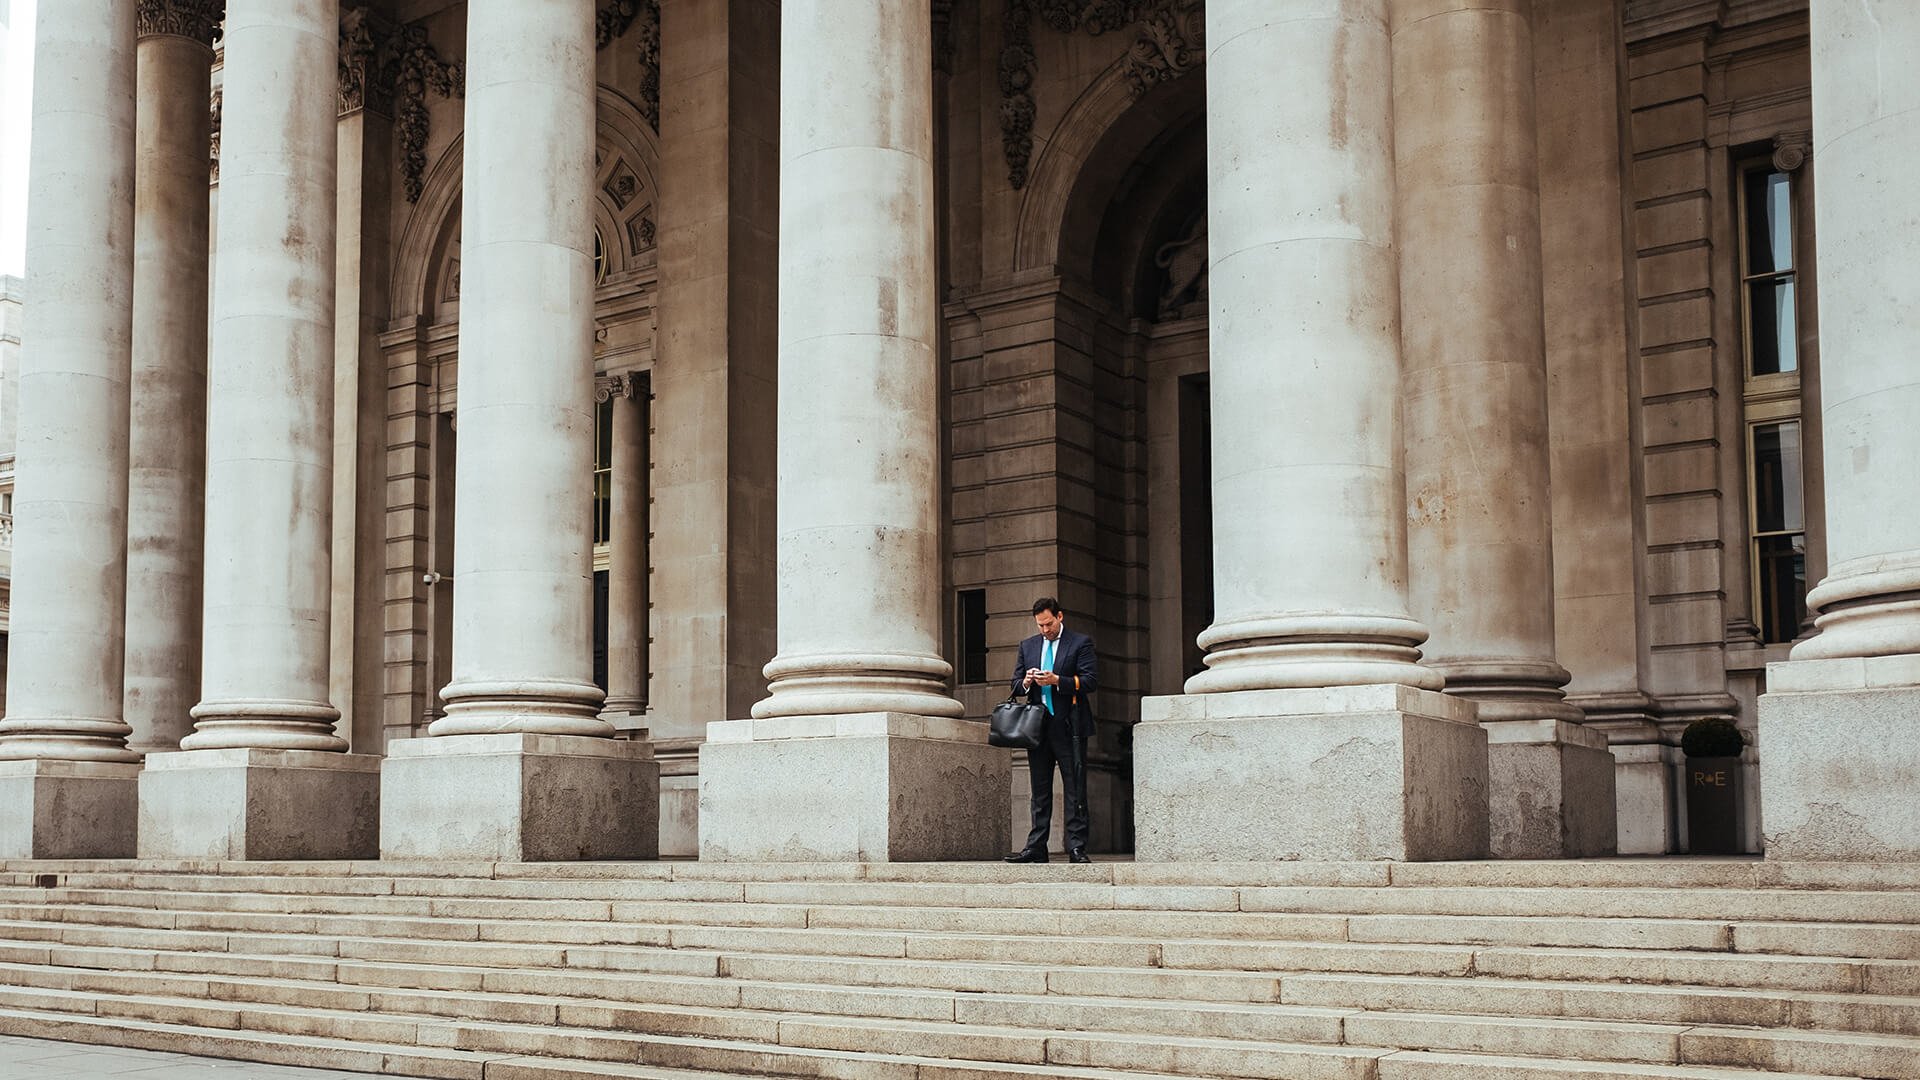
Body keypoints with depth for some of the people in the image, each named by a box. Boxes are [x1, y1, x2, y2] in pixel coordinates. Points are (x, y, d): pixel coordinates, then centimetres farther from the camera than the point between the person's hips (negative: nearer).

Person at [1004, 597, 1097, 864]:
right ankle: (1036, 848, 9)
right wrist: (1025, 682, -7)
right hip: (1038, 727, 5)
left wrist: (1057, 680, -18)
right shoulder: (1028, 646, 16)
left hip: (1069, 728, -4)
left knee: (1075, 791, -3)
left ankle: (1077, 848, -3)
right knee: (1039, 792, 7)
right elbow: (1015, 684, 17)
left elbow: (1091, 680, -8)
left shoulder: (1081, 643, 2)